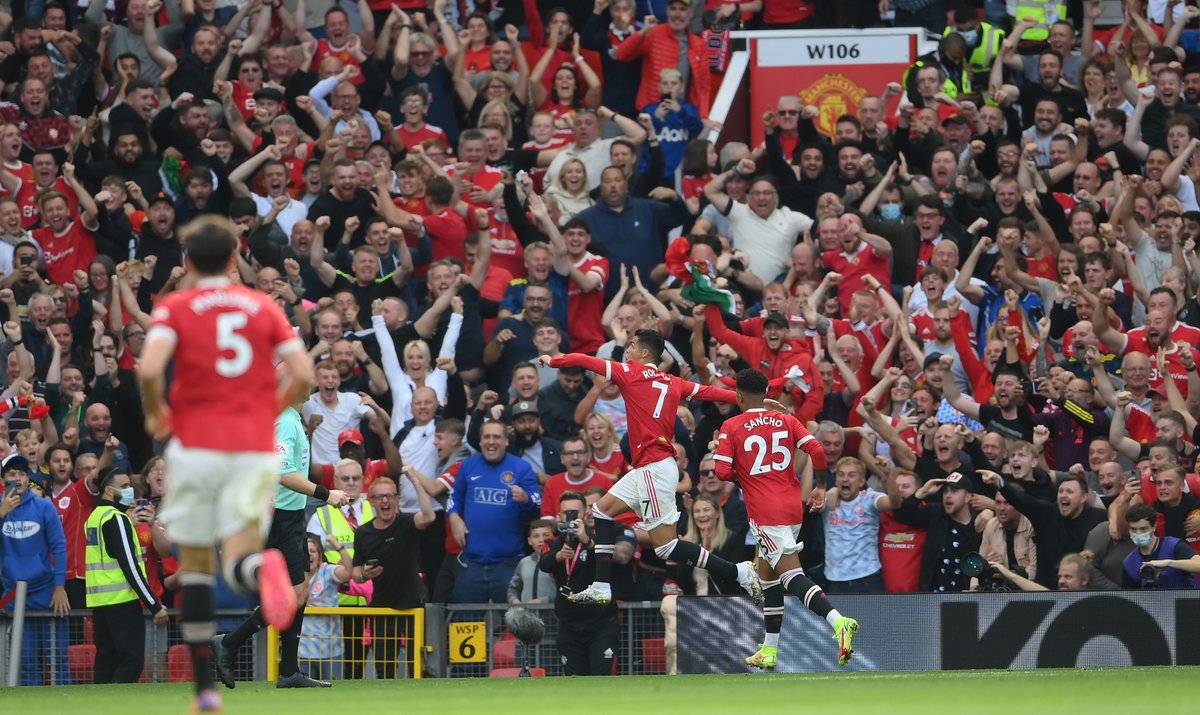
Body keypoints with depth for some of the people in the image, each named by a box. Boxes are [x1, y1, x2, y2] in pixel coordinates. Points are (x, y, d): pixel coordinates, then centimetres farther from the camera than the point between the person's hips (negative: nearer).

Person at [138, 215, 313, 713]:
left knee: (194, 564, 10)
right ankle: (263, 569, -40)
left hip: (196, 444, -1)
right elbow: (303, 374, 1)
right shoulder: (263, 307, 9)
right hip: (255, 447, 1)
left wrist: (156, 414, 3)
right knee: (237, 560, 0)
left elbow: (150, 368, -15)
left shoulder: (175, 308, 1)